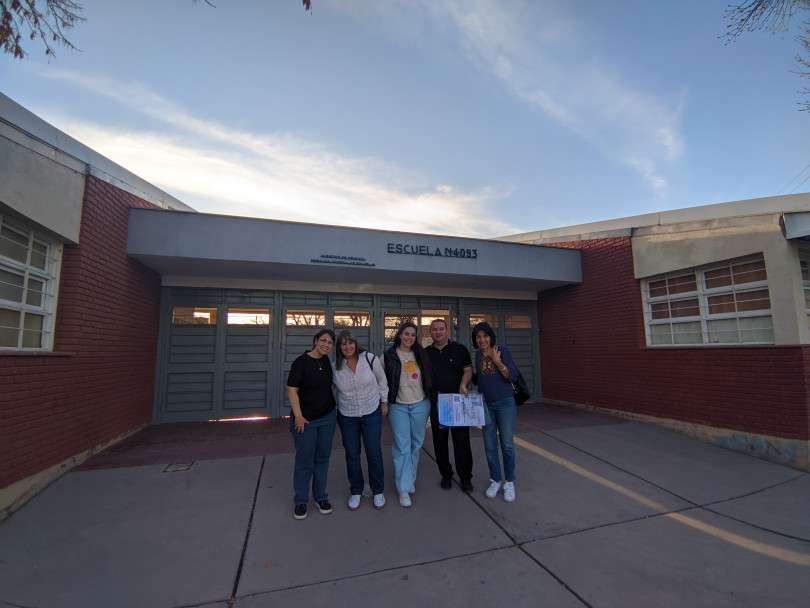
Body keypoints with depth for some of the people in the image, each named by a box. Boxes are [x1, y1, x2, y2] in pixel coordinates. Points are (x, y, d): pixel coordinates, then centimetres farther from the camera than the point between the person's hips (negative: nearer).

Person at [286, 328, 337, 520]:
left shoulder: (328, 362, 5)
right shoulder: (301, 362, -13)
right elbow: (291, 389, -14)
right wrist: (298, 416, -17)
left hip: (327, 418, 5)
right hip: (305, 420, -5)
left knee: (323, 458, 13)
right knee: (304, 461, 5)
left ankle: (320, 497, 29)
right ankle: (300, 501, 23)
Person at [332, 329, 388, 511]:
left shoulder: (370, 359, -13)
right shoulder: (335, 367, -9)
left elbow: (382, 380, 2)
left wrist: (384, 401, 5)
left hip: (372, 412, -1)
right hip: (347, 416, 1)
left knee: (374, 453, 5)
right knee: (352, 454, 11)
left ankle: (378, 491, 26)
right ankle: (355, 492, 32)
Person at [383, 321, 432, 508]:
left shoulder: (420, 354, 5)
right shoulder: (389, 355, -4)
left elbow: (428, 376, 15)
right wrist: (385, 401, -2)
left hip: (420, 405, 3)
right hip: (398, 406, -3)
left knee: (416, 444, 12)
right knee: (402, 446, -3)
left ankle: (410, 479, 30)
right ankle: (404, 489, 5)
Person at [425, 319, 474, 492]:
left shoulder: (459, 349, 3)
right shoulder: (426, 353, 9)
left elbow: (468, 370, 2)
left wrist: (463, 385, -16)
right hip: (435, 403, 2)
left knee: (462, 439, 2)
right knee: (439, 440, 10)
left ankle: (465, 477, 18)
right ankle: (446, 475, 27)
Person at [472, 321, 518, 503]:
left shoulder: (502, 351, -8)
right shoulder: (477, 354, 5)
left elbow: (512, 377, -13)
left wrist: (497, 361, -22)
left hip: (505, 403, -4)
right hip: (486, 404, 4)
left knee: (507, 444, 3)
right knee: (490, 445, 8)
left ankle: (509, 482, 21)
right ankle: (496, 480, 25)